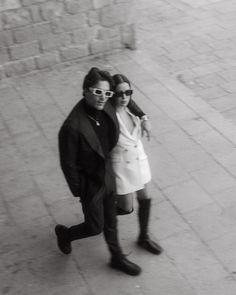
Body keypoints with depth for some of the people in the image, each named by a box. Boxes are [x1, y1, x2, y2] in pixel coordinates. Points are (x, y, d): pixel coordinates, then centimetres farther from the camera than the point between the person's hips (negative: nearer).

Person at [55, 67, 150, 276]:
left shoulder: (106, 107, -14)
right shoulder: (73, 127, -33)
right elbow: (68, 164, -21)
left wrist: (141, 116, 4)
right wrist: (78, 192, -12)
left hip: (107, 175, 6)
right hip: (90, 183, -6)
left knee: (111, 221, 23)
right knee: (95, 227, 12)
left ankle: (117, 257, 46)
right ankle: (65, 233, 44)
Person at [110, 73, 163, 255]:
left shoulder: (132, 109, -10)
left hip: (139, 159, 6)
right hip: (121, 166, -6)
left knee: (145, 200, 17)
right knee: (126, 208, 9)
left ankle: (144, 238, 40)